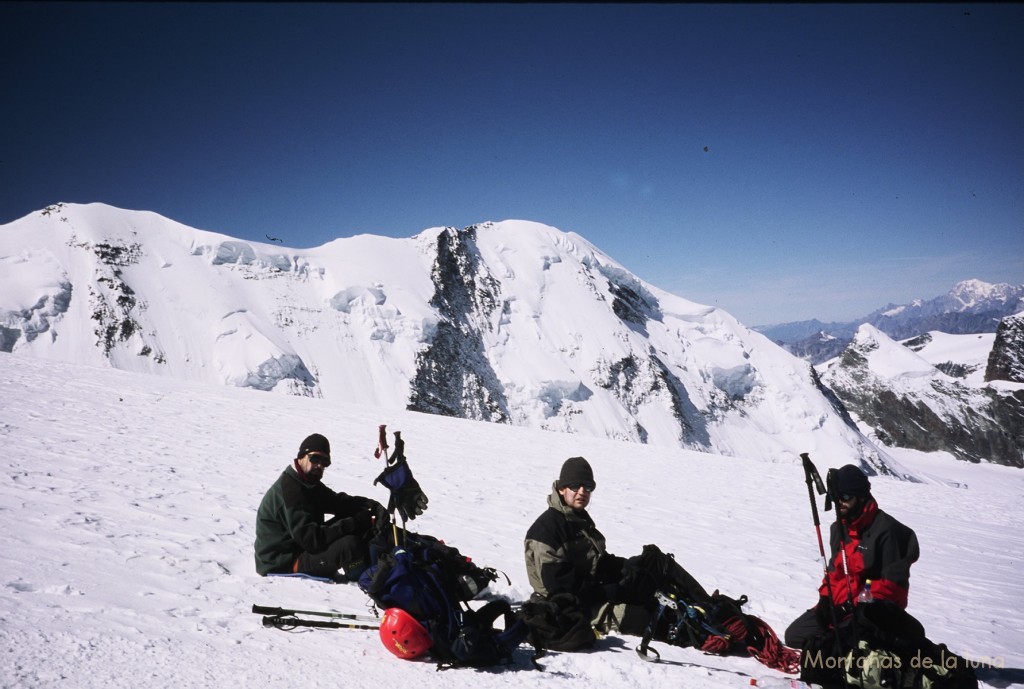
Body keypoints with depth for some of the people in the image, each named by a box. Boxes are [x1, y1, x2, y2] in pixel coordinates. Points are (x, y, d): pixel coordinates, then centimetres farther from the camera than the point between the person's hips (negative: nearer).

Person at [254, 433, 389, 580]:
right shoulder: (288, 490, -23)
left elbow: (340, 502, 6)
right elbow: (312, 539, -28)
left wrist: (373, 505, -13)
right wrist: (355, 524, -29)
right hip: (283, 564, -11)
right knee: (349, 544, -28)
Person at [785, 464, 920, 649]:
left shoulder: (886, 529, -16)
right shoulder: (840, 528, 10)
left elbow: (894, 581, -17)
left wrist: (858, 607, -20)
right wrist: (826, 597, 1)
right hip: (841, 605, 8)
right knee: (795, 635, -1)